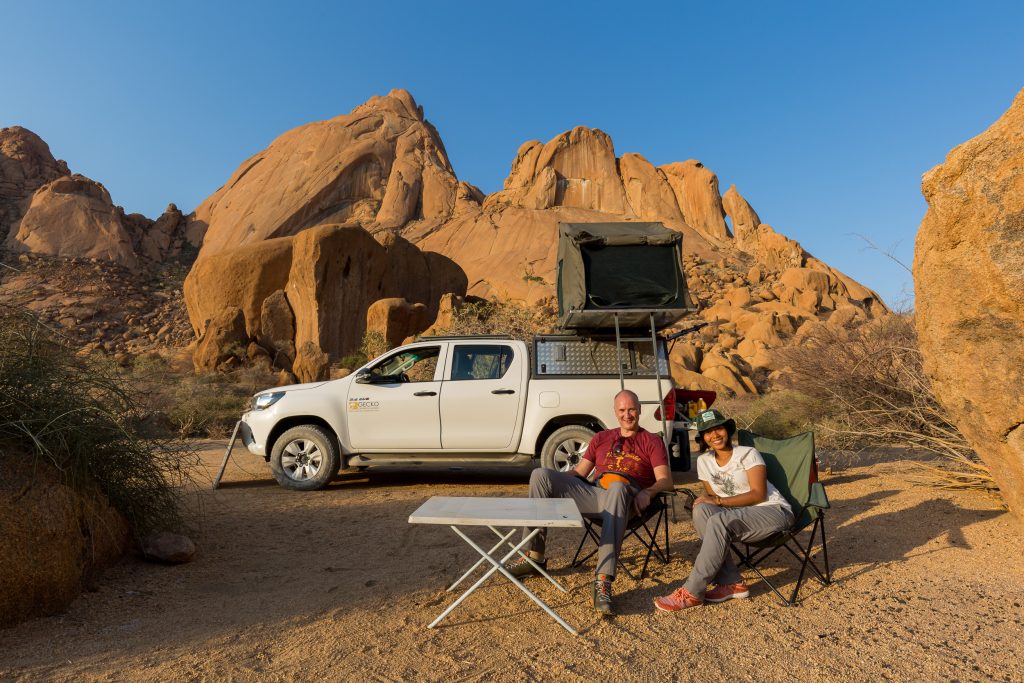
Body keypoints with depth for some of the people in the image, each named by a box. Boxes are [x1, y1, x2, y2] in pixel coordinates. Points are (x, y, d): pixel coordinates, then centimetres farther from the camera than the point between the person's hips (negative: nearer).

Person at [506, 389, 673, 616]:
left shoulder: (652, 441, 16)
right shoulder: (601, 438, 28)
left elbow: (665, 480, 3)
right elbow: (580, 472, 21)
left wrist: (647, 492, -20)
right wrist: (556, 482, 0)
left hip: (626, 496, -4)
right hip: (594, 493, 4)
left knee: (617, 487, -42)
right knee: (540, 475, -15)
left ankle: (603, 583, -48)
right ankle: (534, 556, -10)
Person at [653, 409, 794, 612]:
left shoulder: (748, 454, -7)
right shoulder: (703, 461, 7)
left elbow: (759, 494, -14)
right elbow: (713, 496, 11)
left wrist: (719, 500, -22)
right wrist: (706, 500, -14)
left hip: (774, 511, -5)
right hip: (739, 514, 5)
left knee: (719, 521, -33)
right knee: (702, 510, -26)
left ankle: (692, 593, -28)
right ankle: (732, 584, -24)